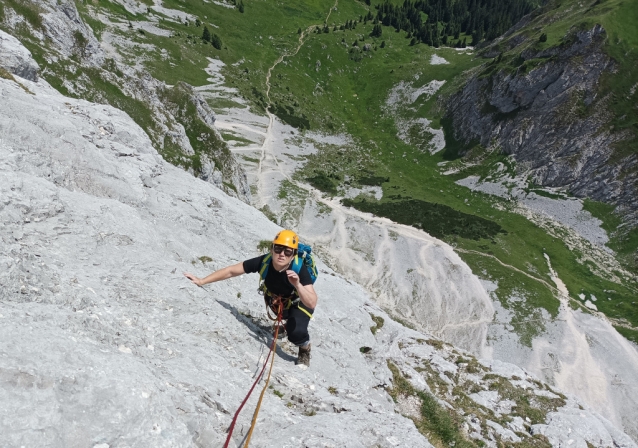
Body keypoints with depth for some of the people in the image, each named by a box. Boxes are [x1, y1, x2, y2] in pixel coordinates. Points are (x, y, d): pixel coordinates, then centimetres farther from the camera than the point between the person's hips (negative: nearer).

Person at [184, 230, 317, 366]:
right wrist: (202, 281, -24)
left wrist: (297, 285, -63)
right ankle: (288, 321, 71)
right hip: (275, 300, 4)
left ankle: (305, 350, 9)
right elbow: (231, 271, -26)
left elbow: (312, 304, -48)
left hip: (299, 303, -4)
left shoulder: (300, 270, -41)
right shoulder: (263, 262, -35)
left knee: (296, 333, -26)